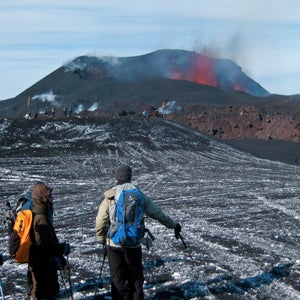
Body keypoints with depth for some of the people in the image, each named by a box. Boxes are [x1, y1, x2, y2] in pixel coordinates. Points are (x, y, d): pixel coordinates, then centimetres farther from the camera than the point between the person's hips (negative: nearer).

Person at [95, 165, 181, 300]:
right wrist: (173, 225, 18)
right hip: (134, 244, 1)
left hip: (114, 245, -1)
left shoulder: (109, 198, -6)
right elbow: (158, 213, 4)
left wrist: (102, 239, 13)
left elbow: (100, 223, -5)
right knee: (135, 276, 18)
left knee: (117, 277, 9)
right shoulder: (140, 196, -1)